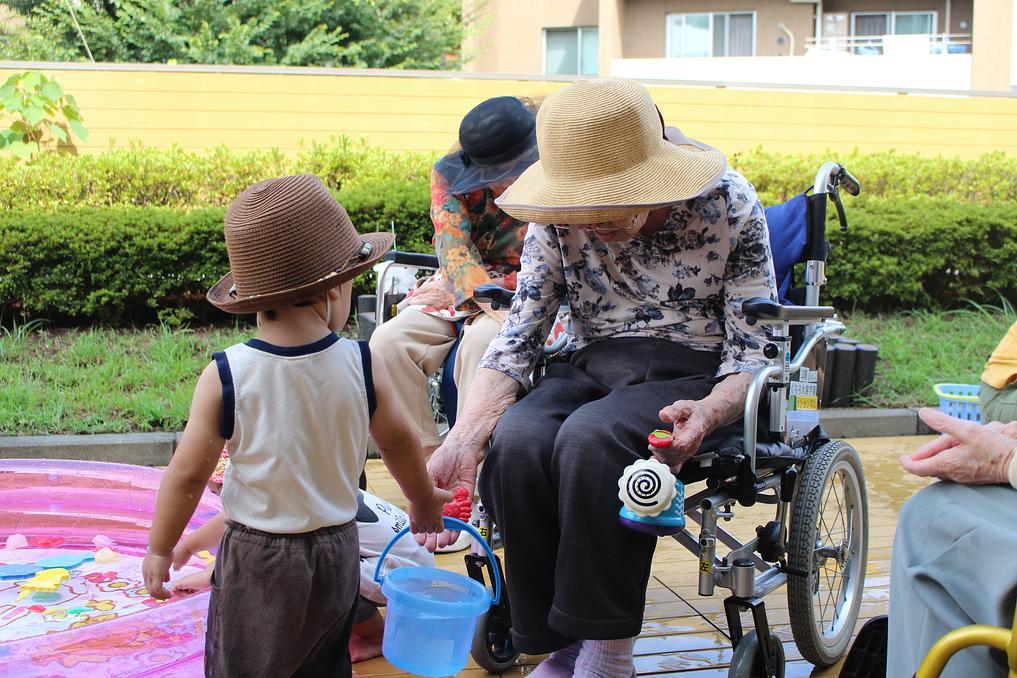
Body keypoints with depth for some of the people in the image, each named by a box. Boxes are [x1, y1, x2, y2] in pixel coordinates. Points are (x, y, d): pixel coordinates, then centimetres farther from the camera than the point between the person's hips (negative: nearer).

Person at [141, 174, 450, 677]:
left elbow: (187, 474, -13)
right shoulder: (360, 366, -12)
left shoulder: (225, 376, -19)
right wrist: (423, 499, 23)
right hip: (337, 550, 3)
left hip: (256, 559, -3)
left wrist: (160, 550, 3)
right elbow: (399, 443, 3)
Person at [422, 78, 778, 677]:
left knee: (590, 436, -35)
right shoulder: (560, 219, -5)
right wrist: (464, 442, -22)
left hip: (693, 374, -3)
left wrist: (708, 413, -32)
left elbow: (754, 353, -9)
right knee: (514, 440, -29)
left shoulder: (728, 206, -12)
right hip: (593, 367, 4)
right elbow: (517, 338, -5)